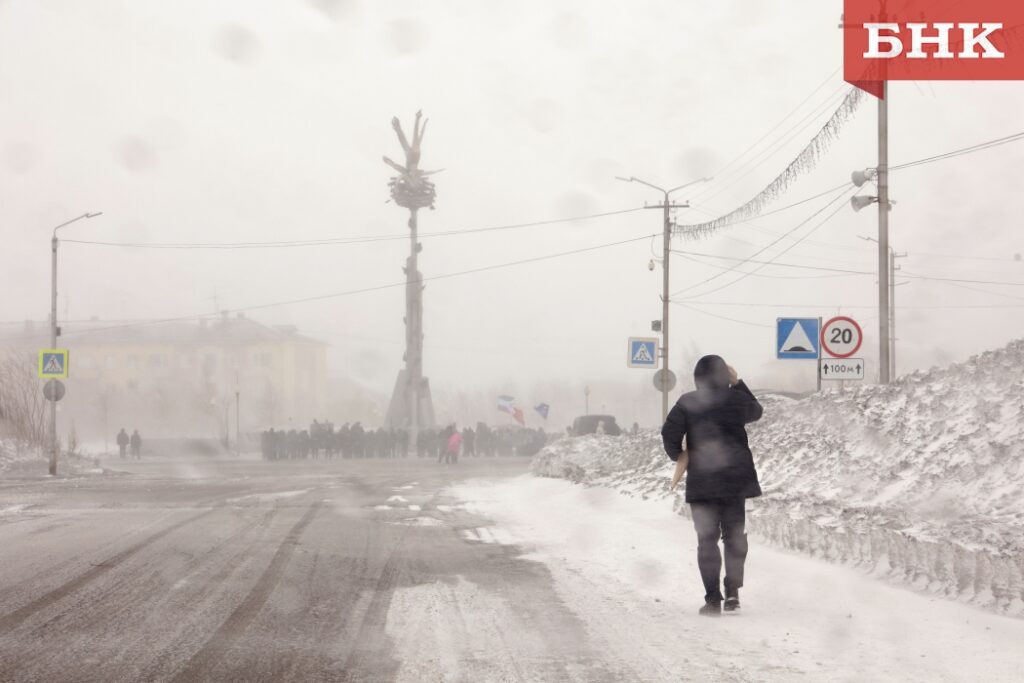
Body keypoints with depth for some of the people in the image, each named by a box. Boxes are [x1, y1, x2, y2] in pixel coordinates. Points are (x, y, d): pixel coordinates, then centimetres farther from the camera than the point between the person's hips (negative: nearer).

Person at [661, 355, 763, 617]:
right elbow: (756, 411, 23)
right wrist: (737, 383, 22)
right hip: (735, 477, 1)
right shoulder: (736, 399, 1)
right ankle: (733, 592, 4)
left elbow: (670, 432, -14)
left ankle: (713, 599, -2)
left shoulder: (687, 403, -4)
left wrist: (678, 456, 4)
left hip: (702, 480, -1)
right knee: (734, 536, 13)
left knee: (707, 539, 3)